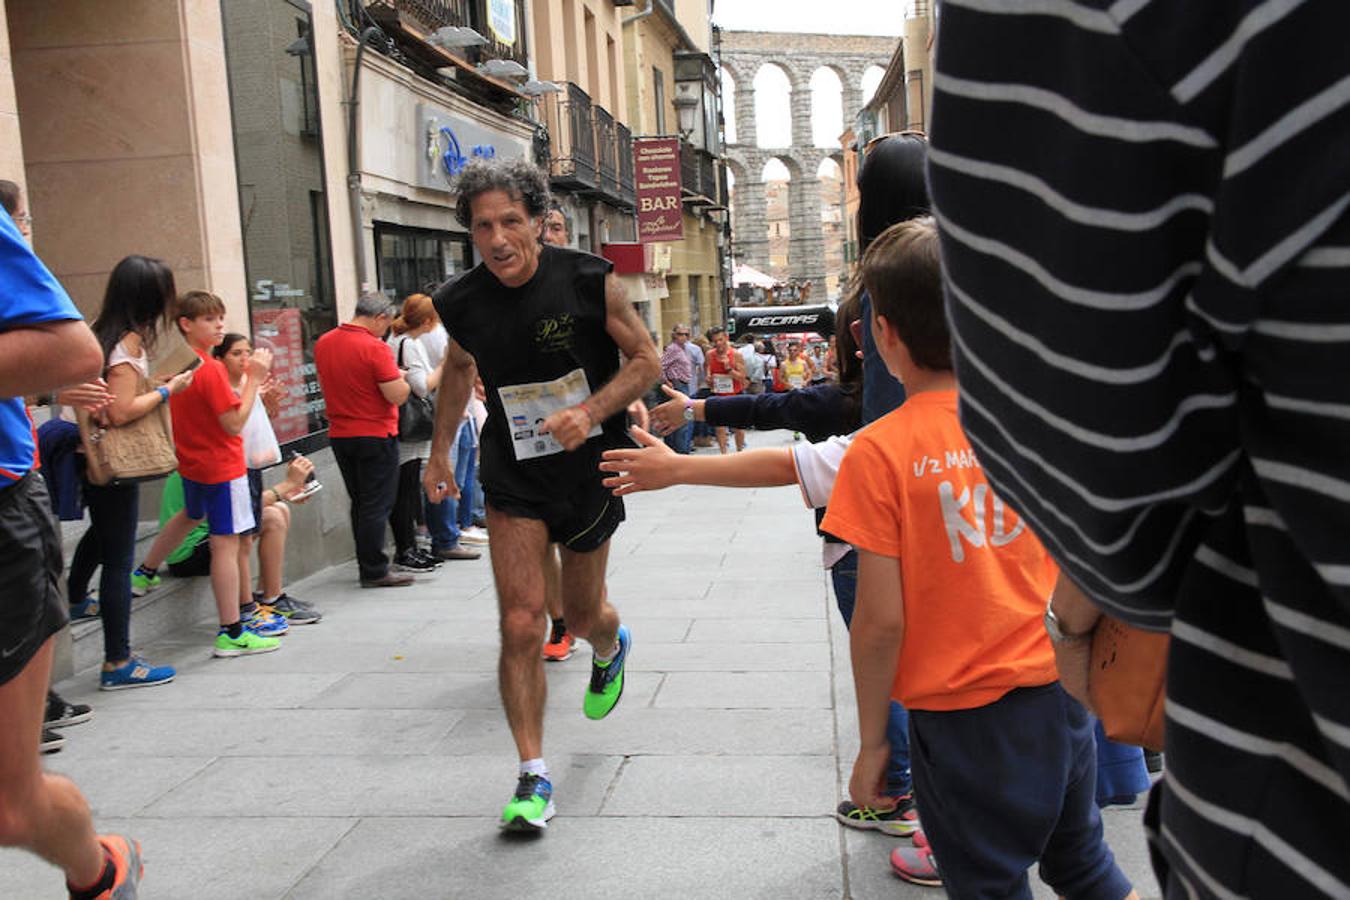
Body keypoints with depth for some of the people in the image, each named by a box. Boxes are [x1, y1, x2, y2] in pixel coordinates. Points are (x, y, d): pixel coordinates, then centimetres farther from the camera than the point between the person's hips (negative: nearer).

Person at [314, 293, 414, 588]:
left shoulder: (323, 343, 6)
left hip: (339, 435, 7)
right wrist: (404, 378, 1)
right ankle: (375, 572, 3)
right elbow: (397, 396, -19)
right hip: (375, 435, -7)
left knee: (360, 504, 16)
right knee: (377, 506, 0)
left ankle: (367, 566, 22)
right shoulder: (375, 348, -17)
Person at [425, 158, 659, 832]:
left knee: (582, 612, 16)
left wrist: (590, 411, -22)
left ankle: (610, 648, 55)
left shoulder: (589, 281, -15)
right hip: (514, 478, 1)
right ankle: (533, 777, 4)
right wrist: (439, 451, 18)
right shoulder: (461, 303, -7)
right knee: (521, 625, -9)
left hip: (590, 468, -1)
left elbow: (646, 360, -6)